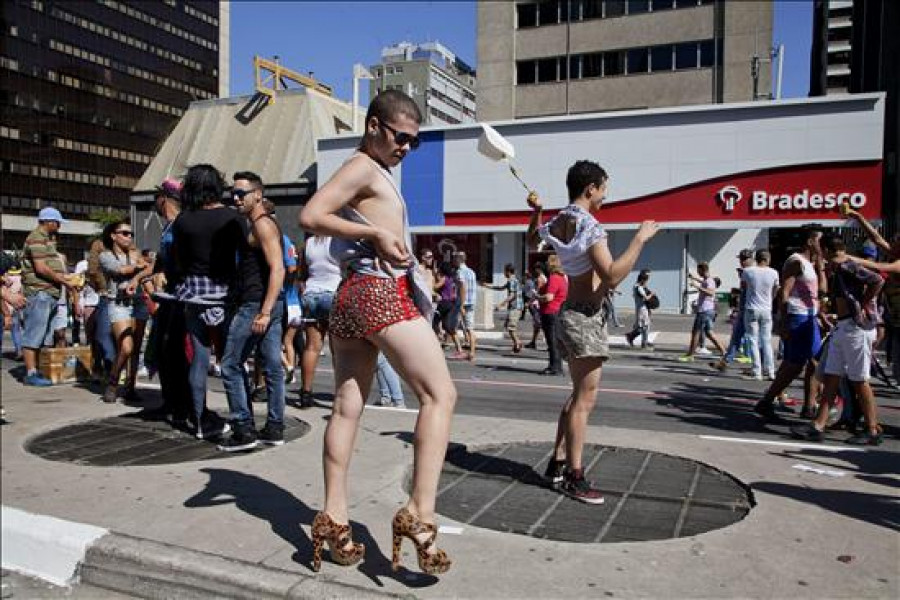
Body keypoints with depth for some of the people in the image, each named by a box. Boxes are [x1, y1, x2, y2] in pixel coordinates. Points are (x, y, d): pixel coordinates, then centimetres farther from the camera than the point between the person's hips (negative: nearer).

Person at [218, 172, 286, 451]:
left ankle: (244, 430, -1)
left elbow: (277, 269, -21)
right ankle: (275, 428, 14)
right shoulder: (257, 224, 21)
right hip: (267, 305, 10)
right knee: (272, 367, 9)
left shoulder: (261, 224, -11)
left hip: (255, 305, -10)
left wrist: (264, 312, -27)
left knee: (231, 365, -3)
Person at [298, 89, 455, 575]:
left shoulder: (370, 171, 24)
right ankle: (419, 513, -15)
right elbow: (311, 216, -17)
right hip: (382, 292, -10)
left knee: (347, 407, 7)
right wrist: (376, 233, -14)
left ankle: (333, 518, 12)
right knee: (440, 394, -9)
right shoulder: (363, 167, -5)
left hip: (350, 294, 10)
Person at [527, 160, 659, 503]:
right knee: (585, 399, -4)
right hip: (586, 317, -10)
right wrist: (640, 238, -21)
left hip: (569, 314, 10)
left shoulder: (558, 223, 9)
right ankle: (574, 477, 2)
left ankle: (558, 464, 24)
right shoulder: (590, 227, -17)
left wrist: (536, 211, 27)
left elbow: (532, 239, 32)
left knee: (578, 395, 18)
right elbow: (612, 277, -28)